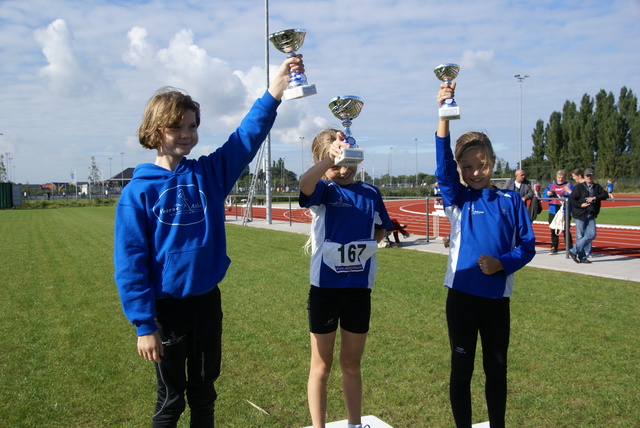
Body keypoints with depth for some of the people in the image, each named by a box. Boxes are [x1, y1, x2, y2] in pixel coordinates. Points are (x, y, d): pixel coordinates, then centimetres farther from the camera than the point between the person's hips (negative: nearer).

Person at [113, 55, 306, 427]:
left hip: (208, 301, 3)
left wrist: (274, 92, -28)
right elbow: (129, 261, -11)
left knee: (204, 393, 19)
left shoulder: (210, 173, 0)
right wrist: (144, 325, -14)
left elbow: (248, 136, -13)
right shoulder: (139, 191, -10)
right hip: (167, 308, -3)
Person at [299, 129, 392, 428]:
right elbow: (304, 184, -33)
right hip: (325, 287, -3)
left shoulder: (371, 193, 3)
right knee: (322, 365, 11)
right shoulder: (324, 190, -8)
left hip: (359, 288, 3)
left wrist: (366, 246, 3)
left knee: (351, 364, 18)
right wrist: (331, 157, -43)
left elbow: (380, 229, 20)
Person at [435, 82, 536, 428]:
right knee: (461, 367, 9)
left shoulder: (511, 201, 2)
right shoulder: (458, 199, -2)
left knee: (497, 367, 15)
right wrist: (444, 116, -31)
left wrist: (501, 264, -18)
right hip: (462, 293, -1)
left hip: (498, 296, 1)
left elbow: (526, 246, 3)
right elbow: (443, 166, -19)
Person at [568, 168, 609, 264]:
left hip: (591, 215, 5)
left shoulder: (597, 187, 12)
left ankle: (574, 251, 5)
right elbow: (571, 199, -6)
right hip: (580, 214, -5)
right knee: (580, 236, -2)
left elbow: (605, 195, -2)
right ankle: (582, 257, 8)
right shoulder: (579, 187, -2)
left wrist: (594, 198, -15)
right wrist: (580, 205, -18)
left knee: (592, 235, -2)